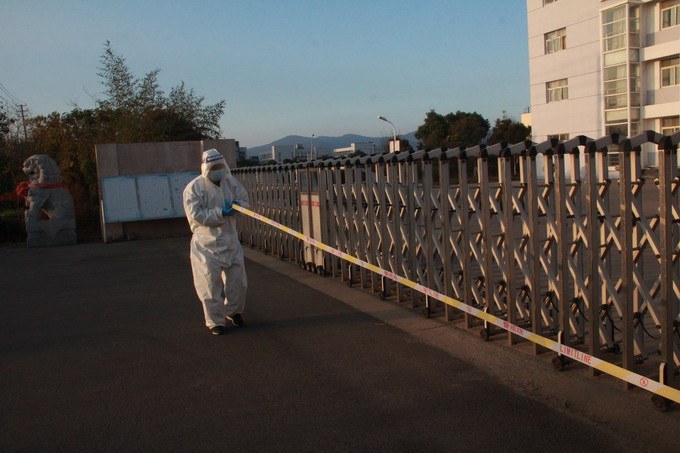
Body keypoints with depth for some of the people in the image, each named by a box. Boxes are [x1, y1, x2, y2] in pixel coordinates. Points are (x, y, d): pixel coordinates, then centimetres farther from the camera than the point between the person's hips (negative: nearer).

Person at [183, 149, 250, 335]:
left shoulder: (231, 181, 4)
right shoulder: (194, 188, -12)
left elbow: (245, 201, 8)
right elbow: (195, 215, -18)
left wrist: (237, 205, -16)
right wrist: (220, 213, -23)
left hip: (231, 241, 5)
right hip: (207, 244, -5)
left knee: (237, 279, 12)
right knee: (211, 283, 0)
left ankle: (233, 311, 34)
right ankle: (215, 321, 13)